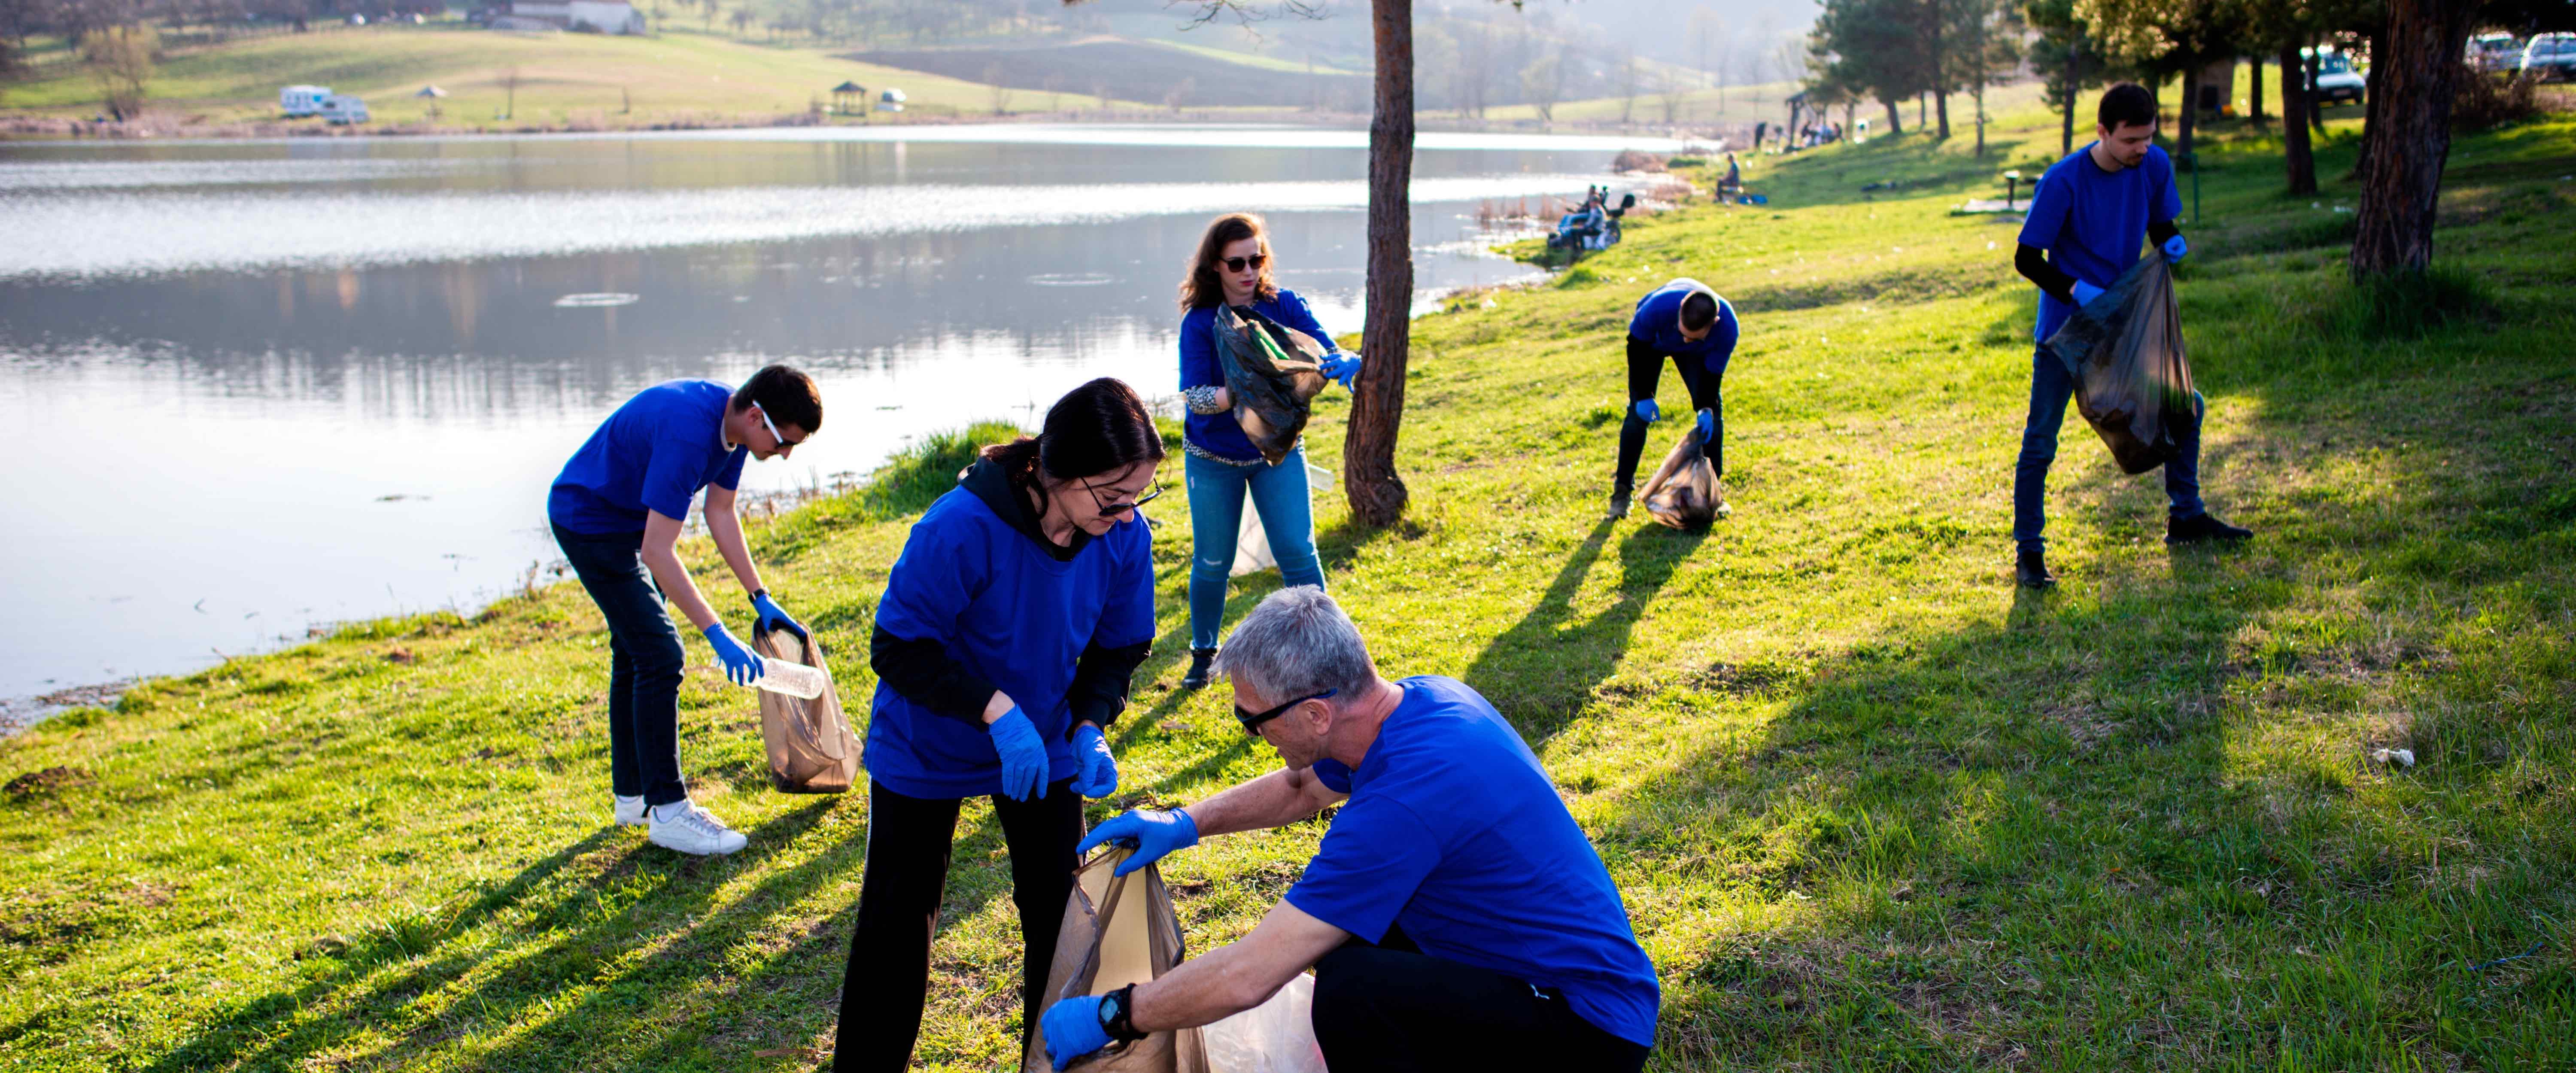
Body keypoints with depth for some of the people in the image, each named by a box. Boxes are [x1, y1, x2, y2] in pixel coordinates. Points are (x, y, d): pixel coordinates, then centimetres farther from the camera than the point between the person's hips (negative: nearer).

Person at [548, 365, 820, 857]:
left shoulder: (735, 423, -8)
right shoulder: (687, 433, -36)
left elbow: (720, 514, 4)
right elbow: (657, 552, -36)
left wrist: (761, 599, 1)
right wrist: (718, 635, -37)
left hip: (628, 519, 10)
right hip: (588, 519, -10)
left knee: (636, 653, 16)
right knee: (660, 655, -13)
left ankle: (632, 796, 28)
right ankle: (667, 811, -6)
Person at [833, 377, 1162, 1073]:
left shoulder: (1125, 538, -19)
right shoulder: (962, 526, -34)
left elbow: (1118, 649, -4)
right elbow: (898, 649, -27)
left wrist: (1090, 729, -20)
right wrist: (998, 710, -36)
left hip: (1043, 747, 4)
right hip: (926, 748, -3)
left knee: (1060, 910, 7)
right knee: (898, 918, 7)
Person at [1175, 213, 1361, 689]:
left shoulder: (1284, 305, -8)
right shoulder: (1200, 322, -14)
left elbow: (1328, 352, -14)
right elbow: (1195, 396, -22)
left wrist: (1345, 363, -38)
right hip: (1214, 458, -1)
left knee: (1298, 554, -5)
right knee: (1212, 562, 6)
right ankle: (1203, 654, 27)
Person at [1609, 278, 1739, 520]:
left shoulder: (1727, 328, -39)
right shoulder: (1659, 306, -45)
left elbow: (1712, 374, -23)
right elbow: (1636, 345, -26)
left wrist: (1705, 409, -38)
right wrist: (1644, 396, -27)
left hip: (1694, 355, 2)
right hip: (1652, 341, -2)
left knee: (1712, 409, -8)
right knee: (1639, 411, -12)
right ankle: (1622, 489, -3)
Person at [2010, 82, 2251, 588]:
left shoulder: (2155, 166, -5)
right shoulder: (2063, 181, -20)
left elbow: (2161, 224, 11)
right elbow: (2027, 259, -14)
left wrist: (2171, 242, -13)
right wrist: (2077, 290, -27)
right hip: (2066, 325, -5)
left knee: (2186, 406, 10)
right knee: (2040, 441, -7)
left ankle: (2186, 518, 29)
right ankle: (2028, 550, 5)